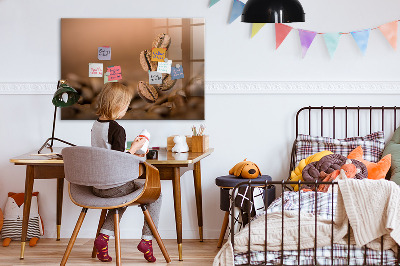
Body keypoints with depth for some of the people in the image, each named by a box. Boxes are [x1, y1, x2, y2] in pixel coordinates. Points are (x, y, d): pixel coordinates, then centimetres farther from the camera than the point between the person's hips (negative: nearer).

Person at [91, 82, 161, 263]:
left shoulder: (95, 126, 6)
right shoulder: (117, 129, -19)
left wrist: (130, 154, 18)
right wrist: (134, 149, -7)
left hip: (97, 186, 8)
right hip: (114, 186, -8)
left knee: (122, 196, 36)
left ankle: (103, 236, 18)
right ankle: (147, 239, 9)